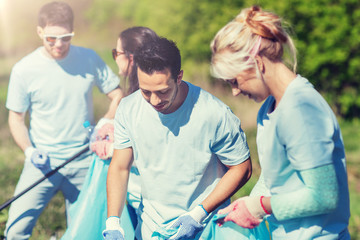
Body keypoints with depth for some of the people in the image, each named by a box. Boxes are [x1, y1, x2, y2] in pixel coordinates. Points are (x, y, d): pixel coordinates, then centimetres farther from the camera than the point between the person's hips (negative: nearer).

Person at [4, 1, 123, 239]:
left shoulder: (89, 59, -2)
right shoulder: (24, 70, -7)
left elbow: (117, 94, 7)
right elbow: (16, 118, 1)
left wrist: (105, 122, -12)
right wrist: (29, 150, -16)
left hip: (83, 162, 2)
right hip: (43, 161, -1)